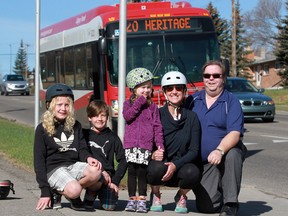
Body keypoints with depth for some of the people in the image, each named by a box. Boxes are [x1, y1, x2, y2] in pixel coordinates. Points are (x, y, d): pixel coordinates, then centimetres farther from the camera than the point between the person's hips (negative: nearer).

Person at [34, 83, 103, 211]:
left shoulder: (75, 126, 14)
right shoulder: (42, 129, 2)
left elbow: (82, 149, 13)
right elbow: (39, 160, 0)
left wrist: (88, 158, -16)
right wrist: (45, 191, -8)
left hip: (74, 165, 4)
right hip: (54, 168, -4)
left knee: (95, 172, -30)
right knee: (74, 190, -34)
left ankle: (68, 192, -5)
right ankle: (56, 191, 1)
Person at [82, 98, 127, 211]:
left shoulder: (112, 137, 11)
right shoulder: (84, 135, 8)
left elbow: (122, 161, 8)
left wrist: (115, 181, -4)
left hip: (107, 176, 0)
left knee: (109, 206, -22)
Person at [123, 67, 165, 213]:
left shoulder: (153, 107, 11)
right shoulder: (128, 103, 9)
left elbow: (157, 126, 6)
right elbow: (127, 116, -11)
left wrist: (159, 144, -4)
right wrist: (139, 102, -10)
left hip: (146, 145, 0)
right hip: (131, 144, 0)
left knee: (142, 172, -3)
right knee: (132, 171, -1)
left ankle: (142, 200, 3)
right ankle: (132, 199, 7)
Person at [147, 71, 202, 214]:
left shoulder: (191, 117, 2)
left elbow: (194, 151, -3)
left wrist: (175, 165, -19)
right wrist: (153, 155, -26)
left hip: (181, 166, 1)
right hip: (160, 163, -1)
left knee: (193, 173, -34)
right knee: (157, 168, -36)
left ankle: (181, 196, 4)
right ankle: (155, 195, 1)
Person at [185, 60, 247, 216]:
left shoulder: (231, 101, -3)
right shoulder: (192, 100, 8)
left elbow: (234, 133, -16)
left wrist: (220, 150, -34)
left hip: (226, 155, -2)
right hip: (202, 162, 2)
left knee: (232, 154, -38)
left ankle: (230, 203, -23)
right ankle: (217, 188, 22)